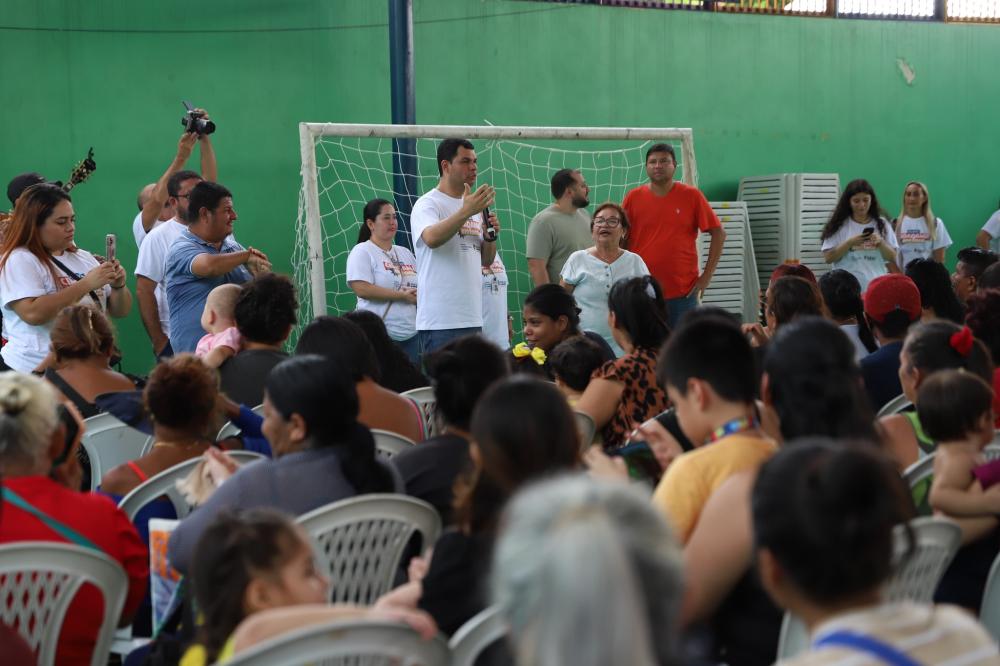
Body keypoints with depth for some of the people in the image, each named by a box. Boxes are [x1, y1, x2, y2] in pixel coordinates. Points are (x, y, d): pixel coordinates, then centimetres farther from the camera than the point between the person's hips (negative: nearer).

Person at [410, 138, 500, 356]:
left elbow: (486, 261, 21)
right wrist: (466, 212, -39)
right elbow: (431, 238, -28)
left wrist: (490, 236, 0)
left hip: (473, 319, 8)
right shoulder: (428, 204, -6)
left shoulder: (474, 207, 18)